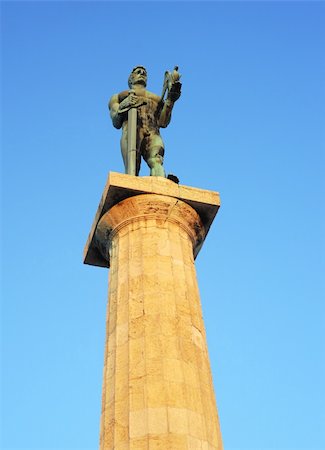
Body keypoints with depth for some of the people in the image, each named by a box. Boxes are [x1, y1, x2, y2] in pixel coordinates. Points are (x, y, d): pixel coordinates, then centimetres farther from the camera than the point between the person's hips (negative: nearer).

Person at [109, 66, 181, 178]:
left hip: (153, 134, 0)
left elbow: (163, 123, 20)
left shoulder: (157, 99, 38)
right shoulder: (119, 97, 34)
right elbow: (116, 123, 17)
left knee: (156, 161, -31)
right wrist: (123, 106, -1)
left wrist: (170, 100, 10)